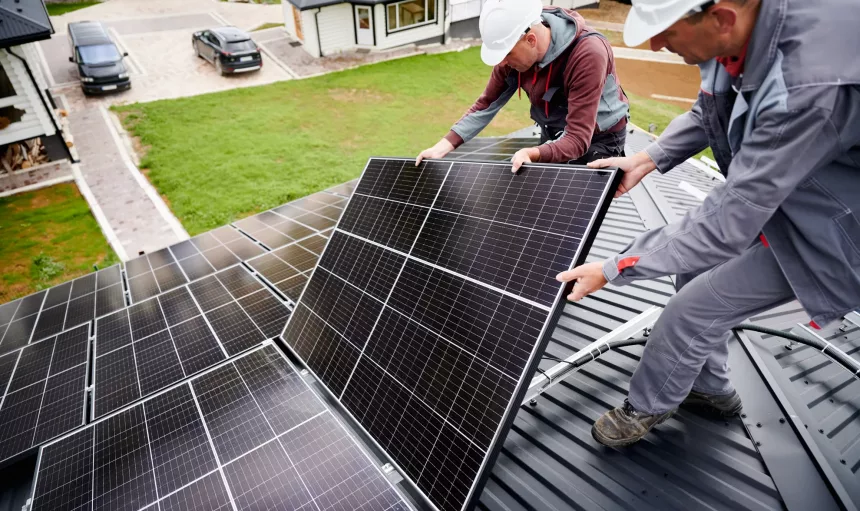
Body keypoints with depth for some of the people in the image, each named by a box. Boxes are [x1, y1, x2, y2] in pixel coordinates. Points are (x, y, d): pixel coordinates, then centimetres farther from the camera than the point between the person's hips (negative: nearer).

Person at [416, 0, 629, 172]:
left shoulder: (588, 54, -33)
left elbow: (578, 139, -36)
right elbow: (487, 104, -7)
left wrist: (533, 154, -55)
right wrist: (446, 145, -18)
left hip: (598, 140, -5)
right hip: (553, 135, 6)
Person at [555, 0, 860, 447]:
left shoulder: (811, 87, -40)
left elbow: (729, 223, -35)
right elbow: (707, 114, 6)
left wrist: (612, 271, -31)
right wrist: (648, 159, -7)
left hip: (819, 222, -7)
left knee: (693, 308, -5)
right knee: (695, 272, 15)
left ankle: (646, 408, 24)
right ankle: (710, 389, 40)